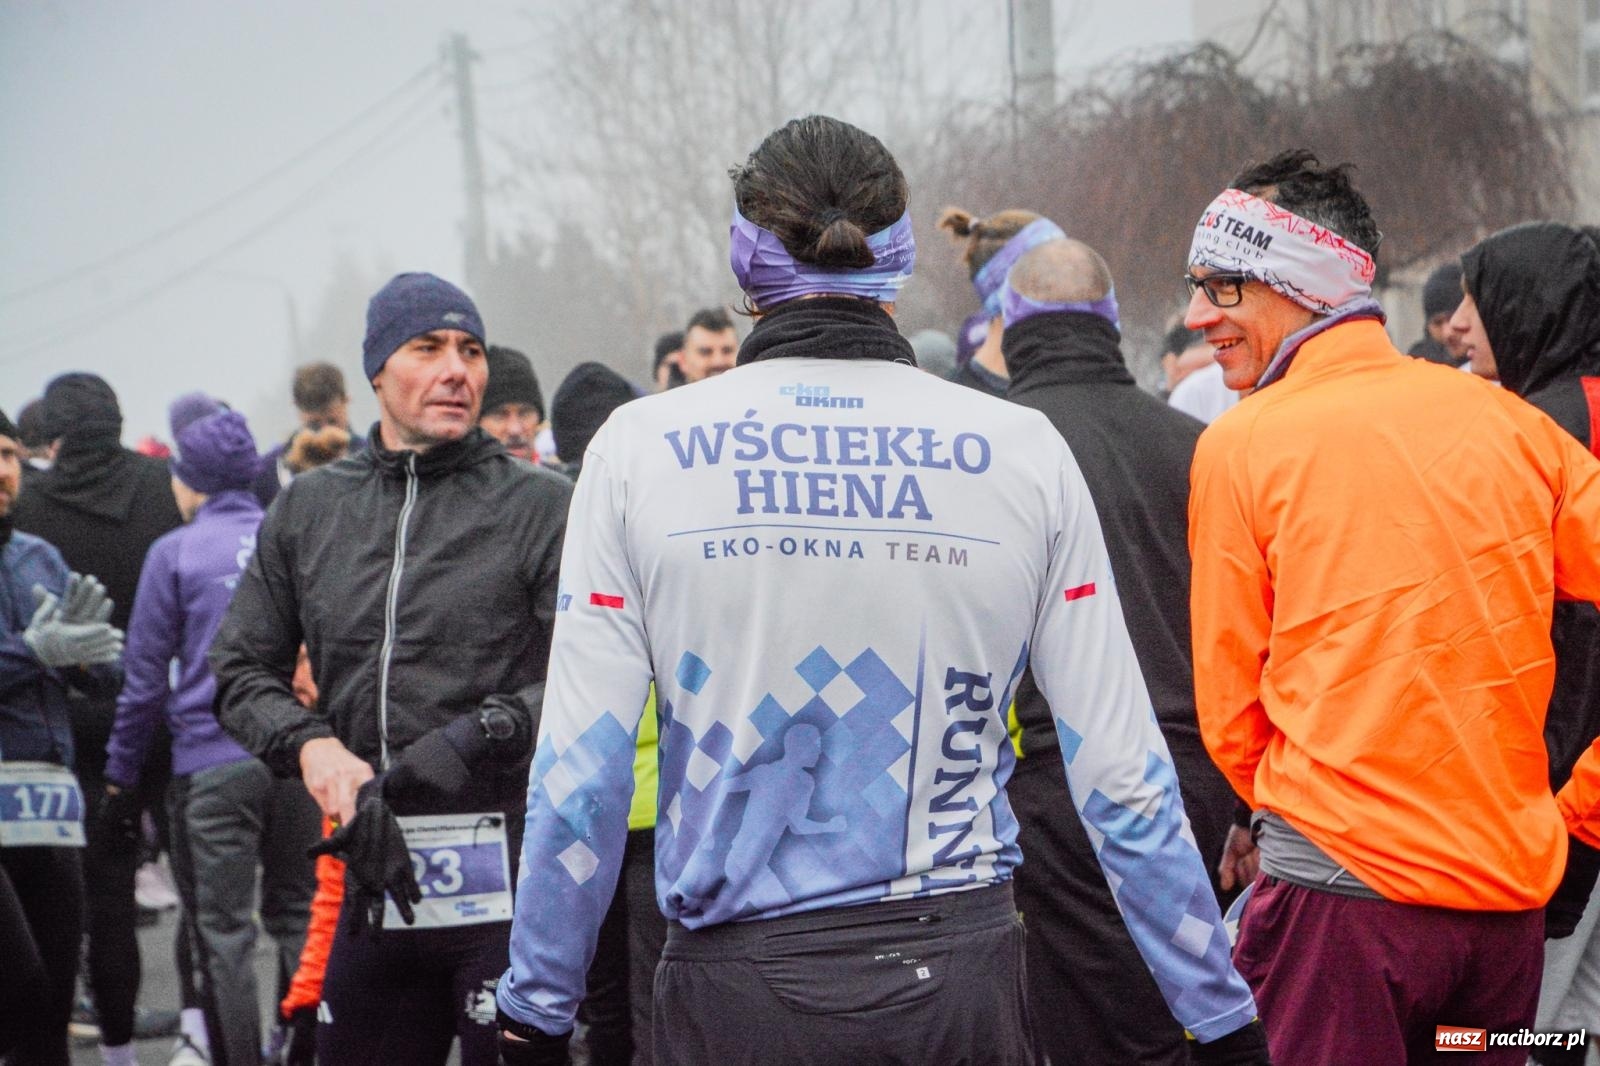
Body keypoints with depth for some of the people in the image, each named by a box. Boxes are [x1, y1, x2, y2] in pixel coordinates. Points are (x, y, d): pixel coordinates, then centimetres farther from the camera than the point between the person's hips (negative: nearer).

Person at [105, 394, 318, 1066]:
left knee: (223, 930, 1)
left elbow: (145, 676, 0)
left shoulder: (176, 552, -3)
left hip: (213, 761, -4)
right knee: (296, 911, 13)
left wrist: (121, 770, 9)